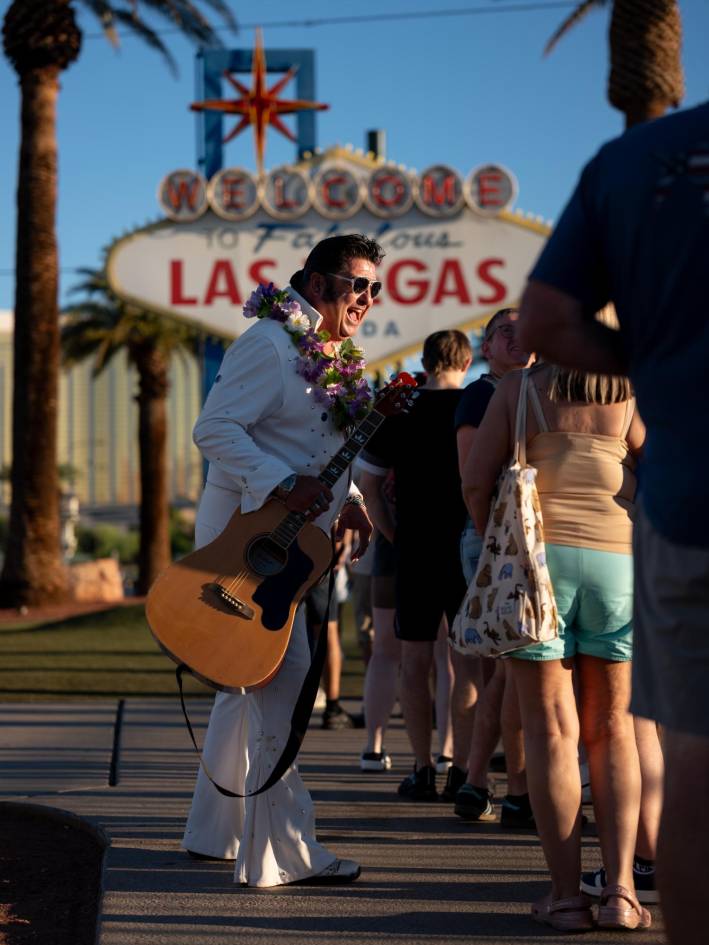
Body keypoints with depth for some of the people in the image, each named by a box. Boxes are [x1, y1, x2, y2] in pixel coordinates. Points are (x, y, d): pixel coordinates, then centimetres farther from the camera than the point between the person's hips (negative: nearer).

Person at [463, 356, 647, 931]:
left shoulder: (520, 387, 4)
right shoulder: (634, 396, 5)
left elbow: (476, 481, 1)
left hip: (536, 555, -1)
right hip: (616, 560, 1)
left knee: (551, 726, 2)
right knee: (612, 727, 9)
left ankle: (567, 895, 0)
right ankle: (620, 889, 1)